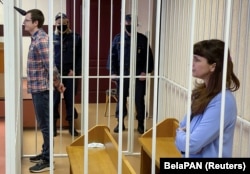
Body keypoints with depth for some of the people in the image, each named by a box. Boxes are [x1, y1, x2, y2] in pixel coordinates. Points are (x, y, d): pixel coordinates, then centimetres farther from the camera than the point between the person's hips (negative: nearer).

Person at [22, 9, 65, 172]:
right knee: (43, 123, 17)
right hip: (37, 87, 10)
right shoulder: (37, 38, 13)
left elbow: (50, 66, -23)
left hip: (42, 88, -10)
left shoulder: (41, 40, -18)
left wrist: (57, 83, -10)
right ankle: (45, 153, 29)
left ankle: (47, 160, 7)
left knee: (45, 124, -2)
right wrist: (57, 83, 17)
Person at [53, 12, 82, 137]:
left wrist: (75, 70, -6)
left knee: (70, 100, 8)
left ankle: (71, 126, 19)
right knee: (54, 100, 3)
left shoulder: (76, 38, 4)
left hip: (70, 74, 0)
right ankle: (53, 125, 15)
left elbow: (80, 56, 5)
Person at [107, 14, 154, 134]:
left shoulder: (142, 39, 1)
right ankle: (120, 123, 21)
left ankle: (141, 124, 16)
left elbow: (149, 57, 2)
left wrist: (145, 72, -8)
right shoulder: (118, 38, 3)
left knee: (139, 100, 4)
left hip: (138, 75, -1)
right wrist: (113, 72, -6)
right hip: (122, 74, 1)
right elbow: (112, 56, 2)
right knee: (121, 99, 9)